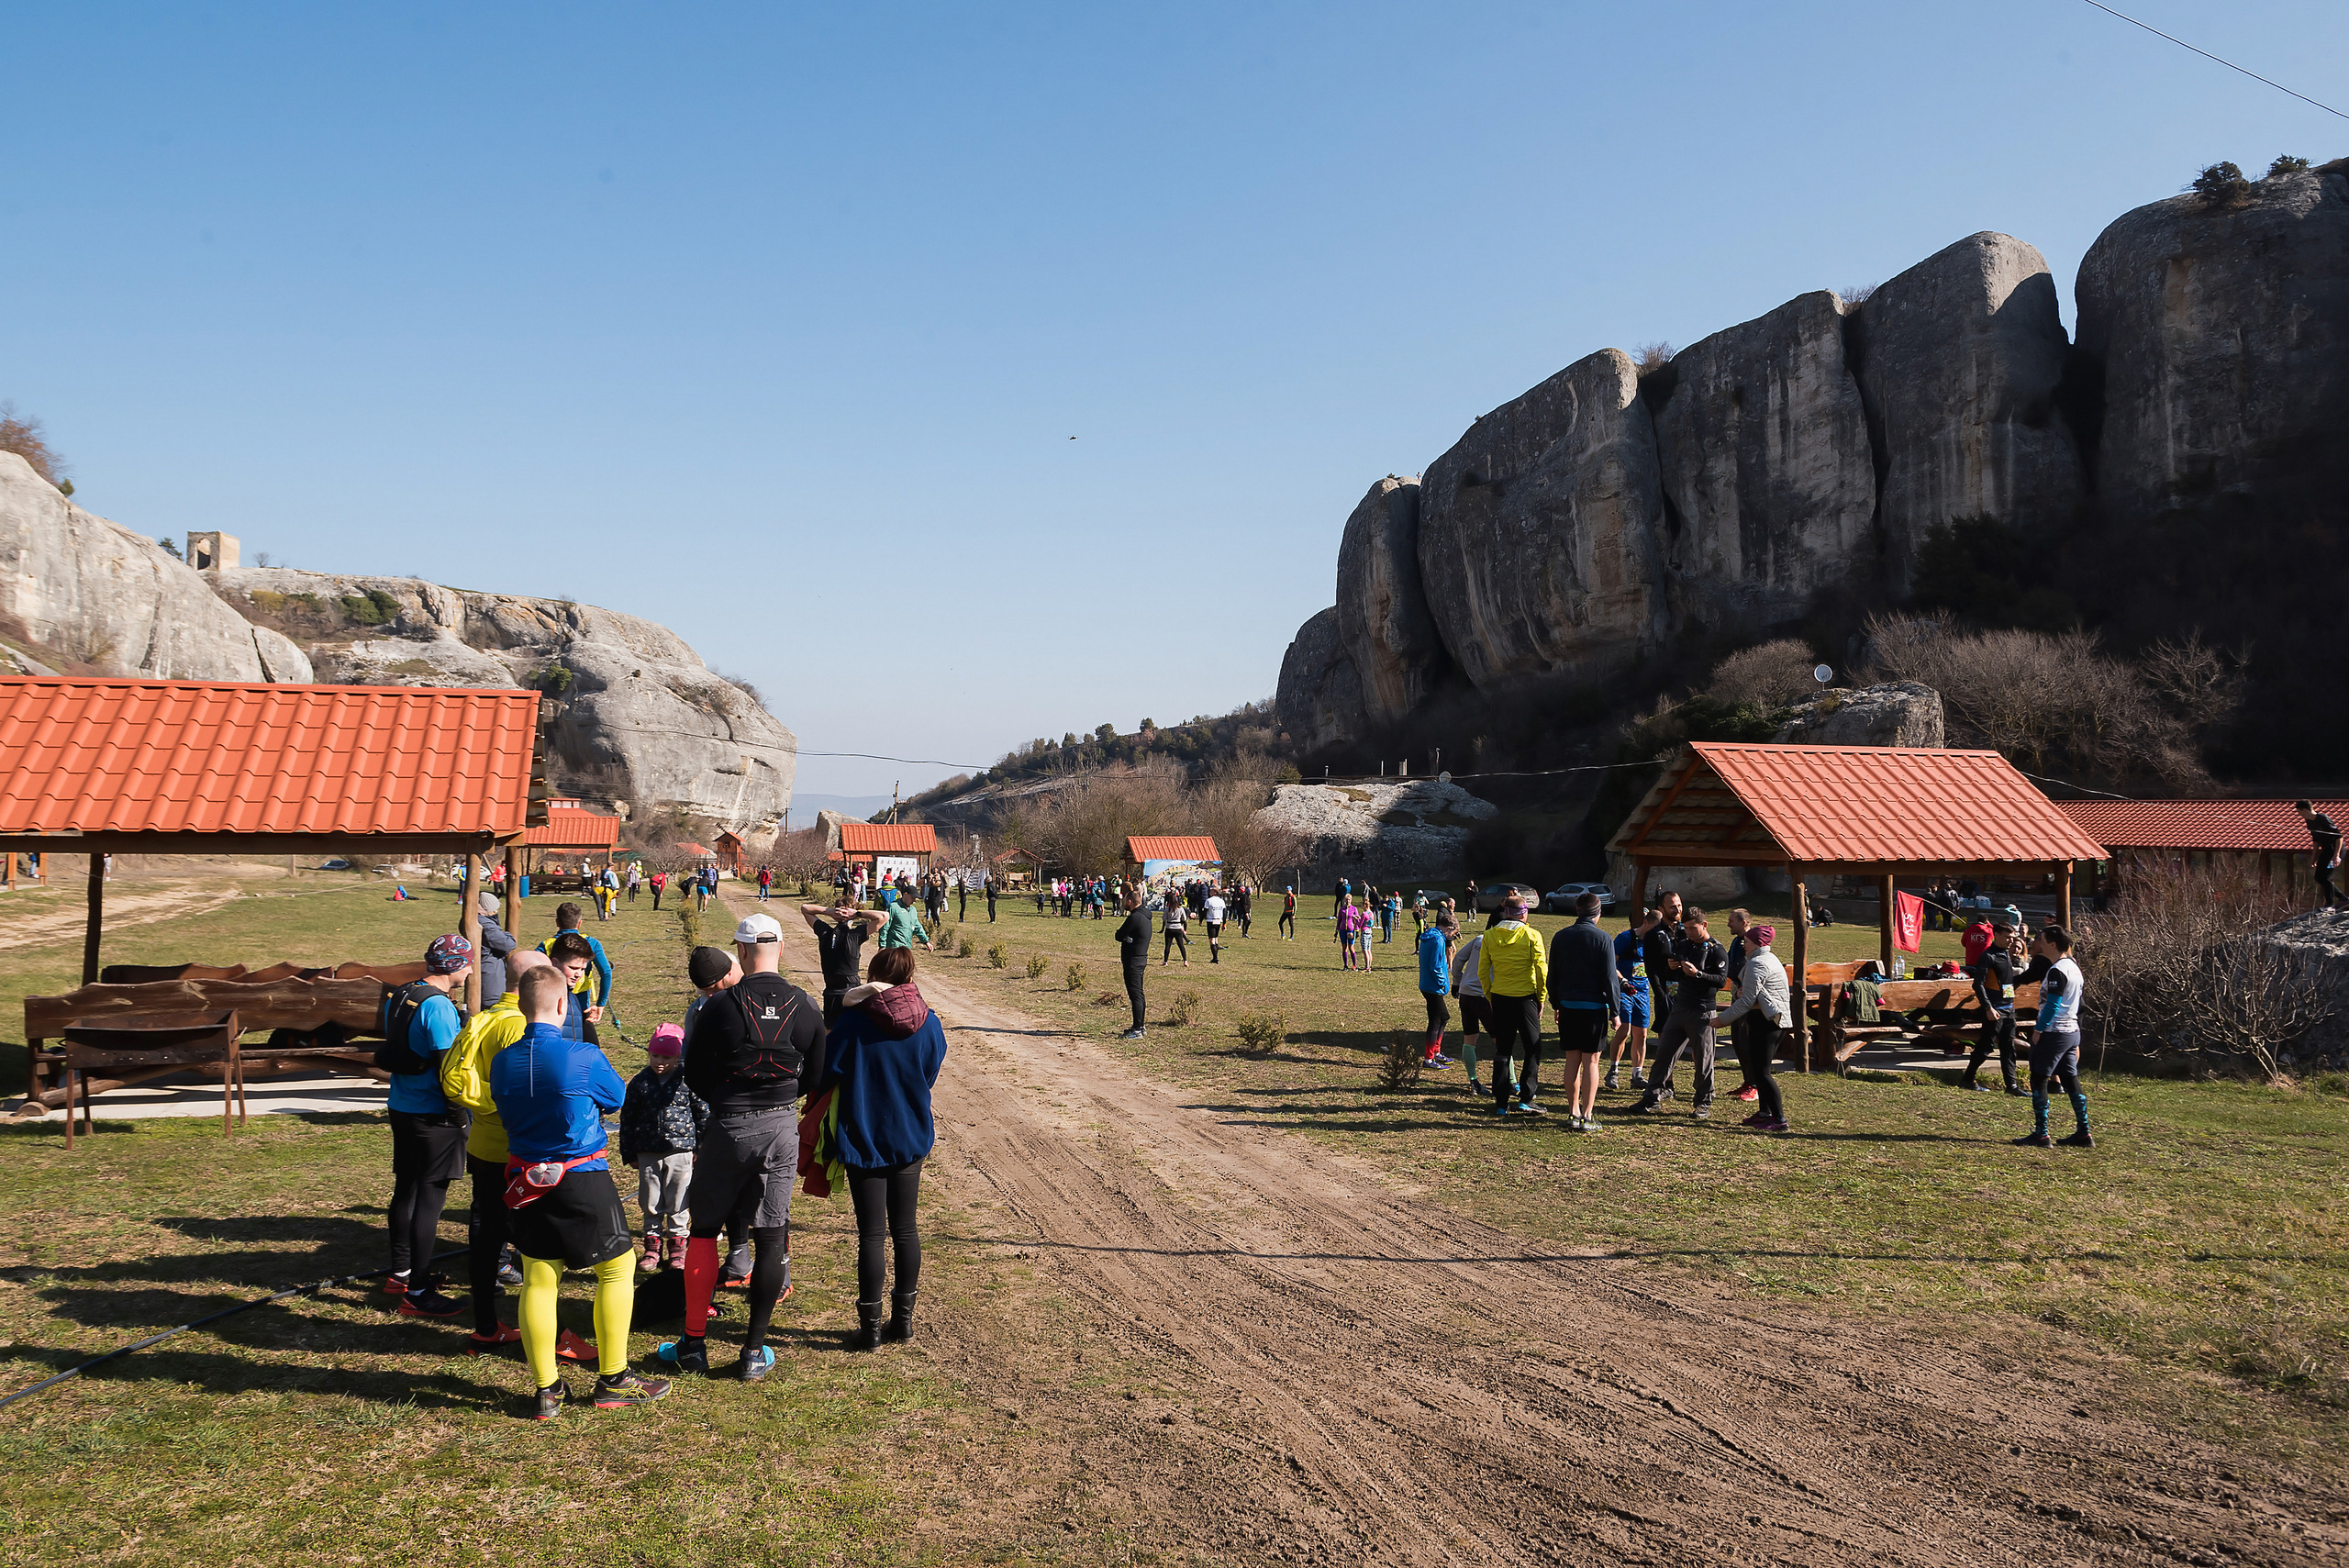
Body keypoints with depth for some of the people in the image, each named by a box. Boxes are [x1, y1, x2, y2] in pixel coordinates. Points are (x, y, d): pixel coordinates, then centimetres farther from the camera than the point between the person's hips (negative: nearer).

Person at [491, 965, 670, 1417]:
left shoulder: (501, 1061, -3)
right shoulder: (582, 1057, -16)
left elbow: (505, 1110, 12)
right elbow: (617, 1098, 2)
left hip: (527, 1182, 5)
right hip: (582, 1179, -5)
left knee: (538, 1281, 11)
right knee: (616, 1270, 10)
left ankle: (547, 1389, 16)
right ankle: (613, 1381, 15)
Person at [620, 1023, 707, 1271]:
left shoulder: (687, 1082, -3)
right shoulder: (639, 1083, 2)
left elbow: (703, 1115, 4)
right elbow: (627, 1118, 8)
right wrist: (629, 1153, 8)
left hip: (680, 1151, -2)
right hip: (648, 1154, 2)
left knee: (677, 1203, 4)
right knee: (650, 1202, 7)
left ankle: (676, 1246, 17)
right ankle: (652, 1246, 19)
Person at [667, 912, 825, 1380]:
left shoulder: (721, 1006, -11)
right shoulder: (806, 1008, -2)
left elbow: (693, 1076, -3)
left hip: (728, 1129, -2)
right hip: (783, 1129, 2)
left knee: (705, 1228, 14)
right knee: (771, 1236, 8)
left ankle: (693, 1343, 18)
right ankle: (754, 1351, 14)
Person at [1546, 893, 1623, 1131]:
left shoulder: (1560, 937, 5)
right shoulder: (1602, 938, -8)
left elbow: (1552, 975, 11)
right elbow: (1610, 978, -8)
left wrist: (1556, 1004, 20)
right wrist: (1615, 1011, -3)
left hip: (1567, 1005, 4)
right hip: (1594, 1006, -4)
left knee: (1572, 1060, 10)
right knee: (1591, 1061, 1)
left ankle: (1573, 1113, 13)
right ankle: (1587, 1116, 0)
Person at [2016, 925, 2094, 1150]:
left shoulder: (2056, 971, -16)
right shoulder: (2073, 967, 13)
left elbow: (2052, 1004, -20)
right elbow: (2076, 1003, 18)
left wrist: (2038, 1030, -13)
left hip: (2054, 1032, -9)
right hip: (2072, 1031, 9)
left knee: (2039, 1081, -3)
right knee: (2071, 1081, 12)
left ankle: (2041, 1135, -4)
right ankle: (2084, 1134, 14)